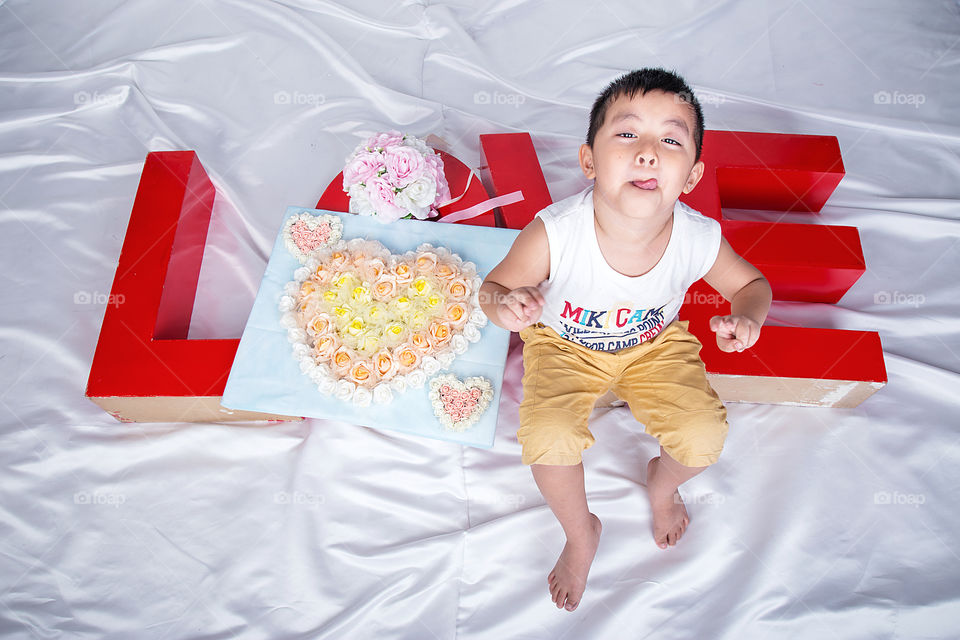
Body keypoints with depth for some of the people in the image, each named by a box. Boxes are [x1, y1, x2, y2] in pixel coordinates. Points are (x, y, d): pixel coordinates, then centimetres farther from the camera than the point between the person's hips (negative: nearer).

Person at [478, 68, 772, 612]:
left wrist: (747, 317, -28)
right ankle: (581, 533, 12)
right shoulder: (553, 235, -34)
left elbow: (752, 283, -4)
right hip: (564, 344, -2)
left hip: (657, 344, 2)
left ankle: (663, 482, 28)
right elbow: (494, 286, -17)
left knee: (705, 436, -14)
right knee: (549, 439, -24)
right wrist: (504, 306, -42)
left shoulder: (699, 240, -26)